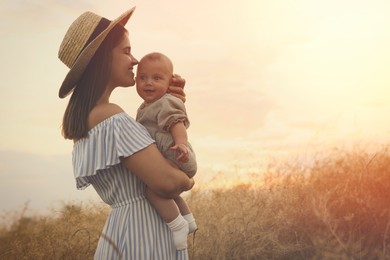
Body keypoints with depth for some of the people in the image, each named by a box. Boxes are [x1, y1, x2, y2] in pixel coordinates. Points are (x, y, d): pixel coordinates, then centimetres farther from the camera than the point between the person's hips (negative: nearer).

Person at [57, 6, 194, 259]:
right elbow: (167, 182, -26)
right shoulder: (112, 118, -20)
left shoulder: (86, 117, 10)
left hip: (124, 230, 10)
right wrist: (188, 181, -3)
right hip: (146, 236, -10)